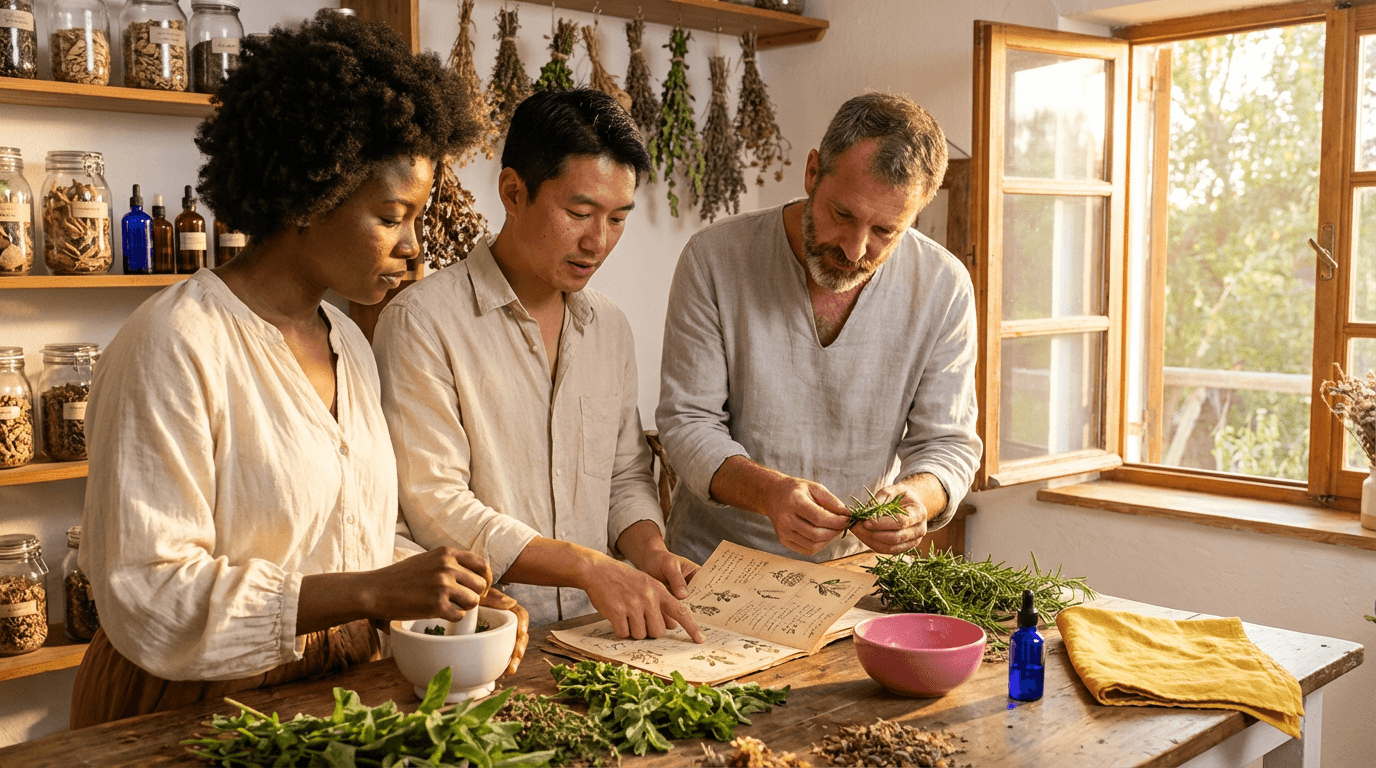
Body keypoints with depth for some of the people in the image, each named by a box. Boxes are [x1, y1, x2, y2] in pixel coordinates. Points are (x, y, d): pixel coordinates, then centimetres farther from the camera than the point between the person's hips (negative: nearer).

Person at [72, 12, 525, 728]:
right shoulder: (174, 346, -14)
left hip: (335, 696, 7)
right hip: (195, 708, -6)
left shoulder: (348, 344, 9)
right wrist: (373, 592, -24)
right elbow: (144, 599, -19)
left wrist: (444, 592, -2)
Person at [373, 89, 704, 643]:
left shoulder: (610, 327, 14)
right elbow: (433, 508, -13)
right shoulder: (422, 321, -8)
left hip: (592, 639, 5)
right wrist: (590, 566, -19)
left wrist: (649, 551, 0)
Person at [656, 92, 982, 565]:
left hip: (855, 562, 3)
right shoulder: (714, 259, -11)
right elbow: (687, 421, -9)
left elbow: (947, 442, 0)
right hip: (714, 557, -2)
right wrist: (767, 491, -28)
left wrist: (920, 495, -24)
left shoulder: (944, 289, -7)